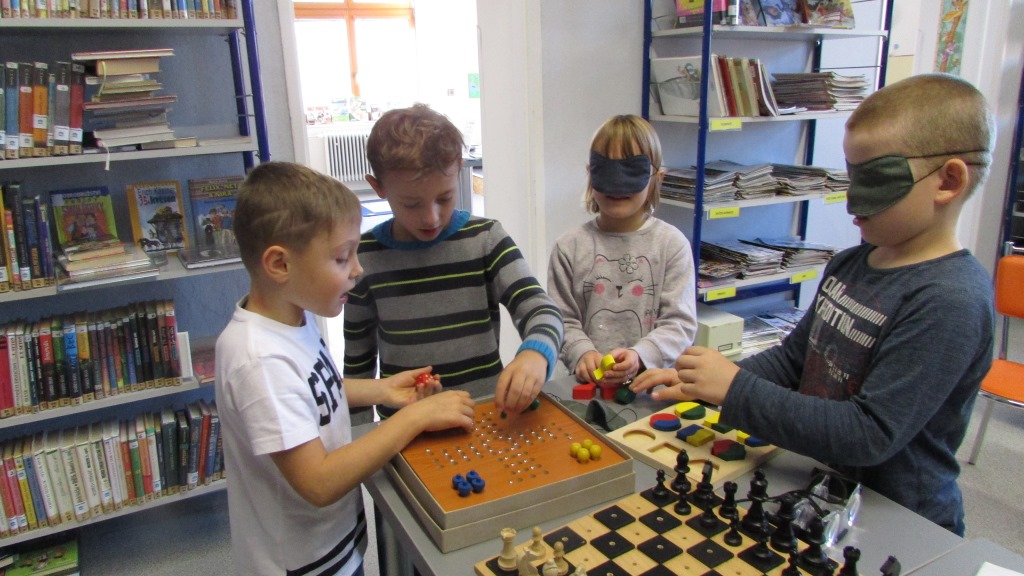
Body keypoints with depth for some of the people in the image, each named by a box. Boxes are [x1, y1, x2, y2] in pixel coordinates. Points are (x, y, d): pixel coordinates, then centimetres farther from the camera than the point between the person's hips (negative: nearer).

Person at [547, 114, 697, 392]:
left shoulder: (672, 244, 2)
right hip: (590, 382, 1)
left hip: (653, 381, 0)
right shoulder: (570, 247, 5)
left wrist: (640, 356, -17)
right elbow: (563, 320, 5)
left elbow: (680, 322, -1)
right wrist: (583, 354, -14)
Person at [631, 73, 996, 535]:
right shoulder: (848, 264, 4)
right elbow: (794, 358, 12)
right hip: (817, 491, 7)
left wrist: (736, 390, -22)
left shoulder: (952, 301, -19)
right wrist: (701, 381, -2)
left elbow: (871, 434, -23)